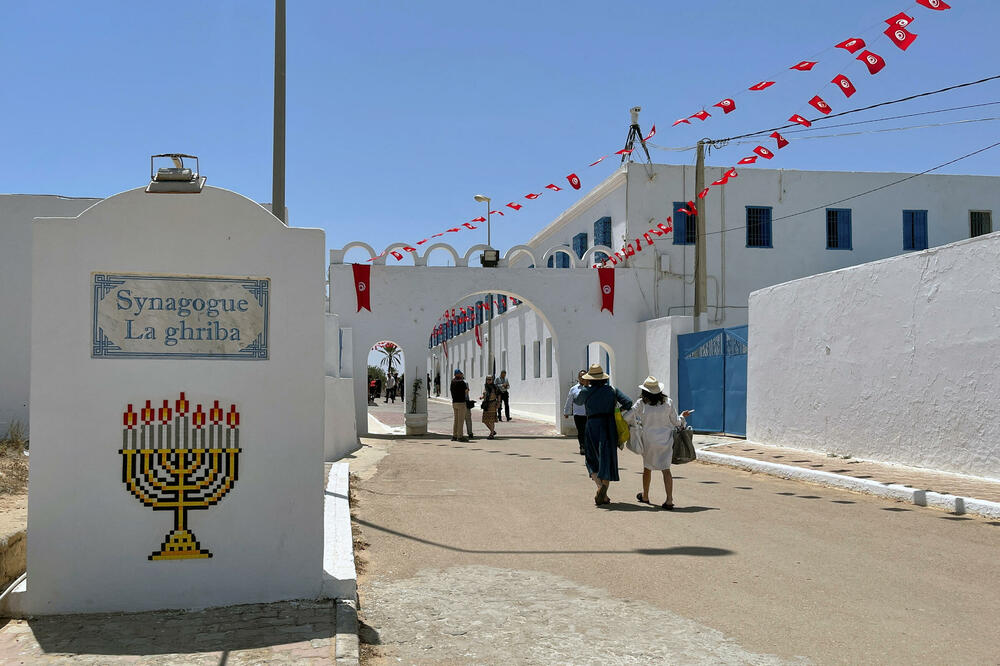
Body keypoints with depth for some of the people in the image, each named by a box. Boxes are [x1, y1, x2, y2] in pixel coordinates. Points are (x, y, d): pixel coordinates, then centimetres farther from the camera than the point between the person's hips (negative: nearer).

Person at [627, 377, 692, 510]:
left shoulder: (641, 404, -8)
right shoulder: (668, 403, -5)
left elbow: (628, 418, -3)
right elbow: (676, 422, 2)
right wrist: (683, 416, 23)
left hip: (649, 440, -1)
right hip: (666, 440, 1)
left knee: (647, 468, 18)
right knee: (666, 469, 2)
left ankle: (645, 496, 33)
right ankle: (669, 500, -9)